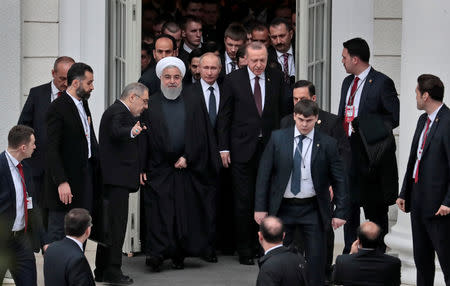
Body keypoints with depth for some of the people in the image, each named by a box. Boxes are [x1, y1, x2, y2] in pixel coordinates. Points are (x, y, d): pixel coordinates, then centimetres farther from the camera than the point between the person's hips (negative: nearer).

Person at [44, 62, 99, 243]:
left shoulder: (84, 104, 14)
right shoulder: (58, 108, -14)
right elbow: (53, 149, -18)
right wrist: (61, 182, -24)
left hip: (86, 174, 8)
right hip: (66, 176, -8)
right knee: (58, 232, -2)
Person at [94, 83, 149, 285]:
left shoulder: (120, 111, 21)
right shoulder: (118, 112, -13)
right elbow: (116, 131, -35)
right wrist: (132, 132, -54)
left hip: (112, 179, 11)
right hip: (117, 178, -11)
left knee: (110, 223, 13)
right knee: (117, 223, -11)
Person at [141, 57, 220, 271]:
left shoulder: (192, 106, 8)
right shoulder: (150, 105, 3)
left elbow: (201, 137, 6)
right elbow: (143, 137, 0)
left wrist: (187, 158, -5)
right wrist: (142, 168, -7)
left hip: (186, 168, 2)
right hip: (159, 170, -2)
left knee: (186, 212, 2)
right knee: (159, 212, -9)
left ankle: (179, 255, 9)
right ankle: (157, 254, -12)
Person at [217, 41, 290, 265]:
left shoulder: (276, 78, 5)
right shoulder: (233, 80, -1)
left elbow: (284, 112, 8)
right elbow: (224, 116, 1)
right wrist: (224, 148, -3)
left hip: (270, 147, 2)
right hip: (242, 150, -2)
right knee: (243, 202, 1)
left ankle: (263, 247, 15)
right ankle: (244, 250, 10)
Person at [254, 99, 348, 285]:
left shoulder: (327, 144, -3)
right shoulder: (278, 138, -1)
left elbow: (339, 180, 1)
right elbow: (264, 174, 1)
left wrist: (340, 212, -5)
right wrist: (260, 207, -4)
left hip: (312, 209, -1)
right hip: (283, 207, 1)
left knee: (316, 260, 1)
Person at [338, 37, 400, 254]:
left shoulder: (382, 83, -10)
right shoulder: (347, 82, 14)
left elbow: (394, 119, -12)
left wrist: (362, 123, -18)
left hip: (371, 154, -7)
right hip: (348, 152, 7)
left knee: (375, 211, 2)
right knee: (349, 205, 11)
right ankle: (349, 253, 21)